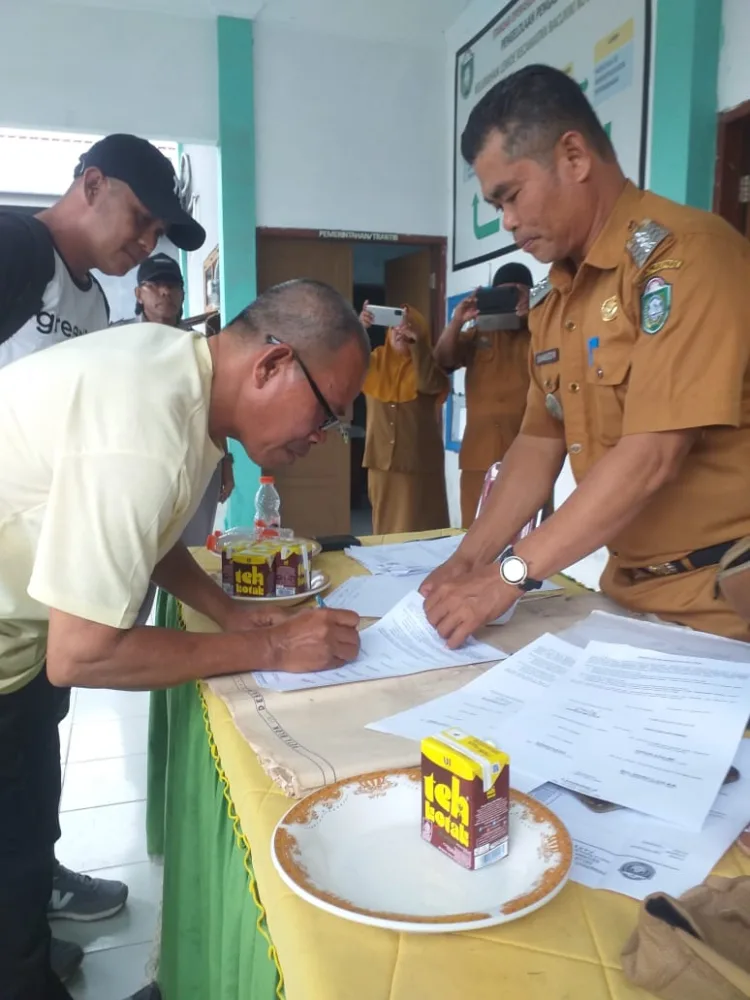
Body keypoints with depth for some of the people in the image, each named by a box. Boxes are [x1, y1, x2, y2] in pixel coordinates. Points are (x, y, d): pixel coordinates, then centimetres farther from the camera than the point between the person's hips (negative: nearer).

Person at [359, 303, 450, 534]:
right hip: (381, 459, 2)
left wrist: (417, 343, -27)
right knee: (385, 526, 8)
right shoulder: (374, 362, 9)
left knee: (418, 529, 0)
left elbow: (430, 385, -18)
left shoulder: (427, 364, 4)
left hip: (419, 462, -2)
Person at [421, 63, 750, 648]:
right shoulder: (554, 302, 8)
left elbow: (652, 455, -24)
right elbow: (540, 444, 8)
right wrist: (470, 561, -2)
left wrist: (509, 574, -22)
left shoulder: (684, 252, -17)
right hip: (630, 591, 7)